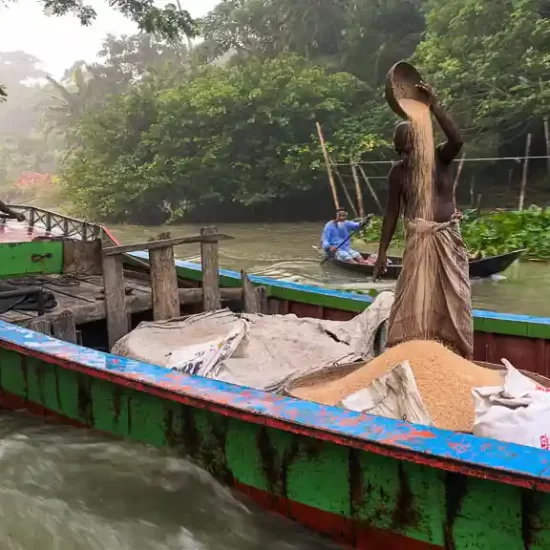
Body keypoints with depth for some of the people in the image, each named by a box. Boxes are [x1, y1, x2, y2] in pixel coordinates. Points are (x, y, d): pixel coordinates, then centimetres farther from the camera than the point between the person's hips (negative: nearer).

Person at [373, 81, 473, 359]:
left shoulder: (440, 157, -1)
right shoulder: (399, 171, -1)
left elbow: (457, 139, -24)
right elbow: (392, 212, 1)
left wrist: (434, 106, -26)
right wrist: (382, 251, -1)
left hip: (448, 238, 2)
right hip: (419, 240, -1)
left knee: (452, 299, 8)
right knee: (413, 300, -4)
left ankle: (454, 354, 20)